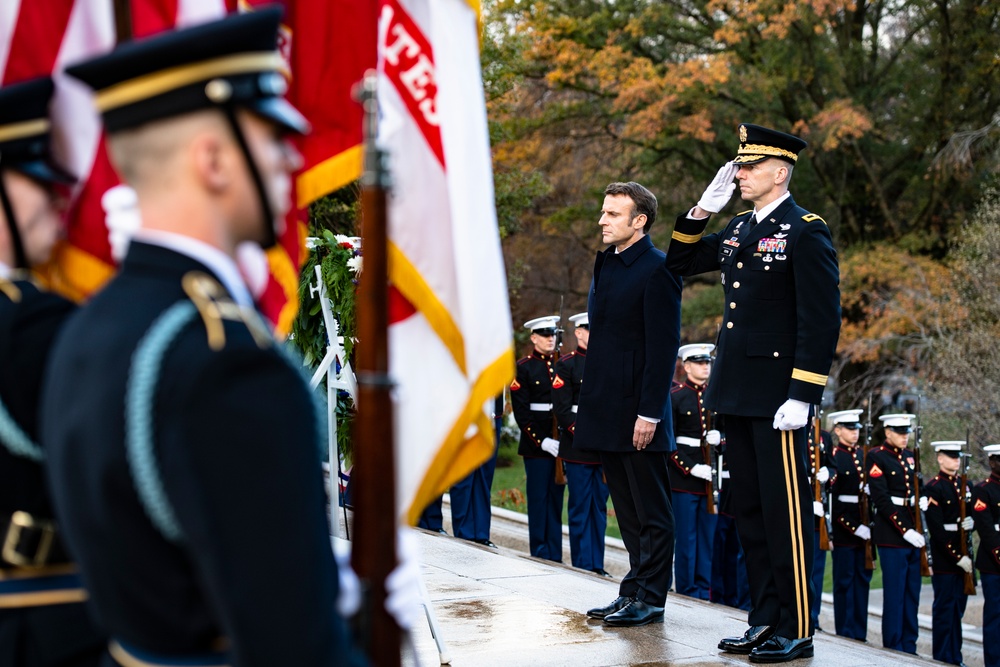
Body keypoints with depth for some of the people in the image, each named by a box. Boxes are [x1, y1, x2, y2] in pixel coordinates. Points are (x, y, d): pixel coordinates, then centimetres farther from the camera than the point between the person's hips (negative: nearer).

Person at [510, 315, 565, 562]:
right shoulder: (523, 367, -2)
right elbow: (521, 412, -6)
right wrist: (542, 441, -14)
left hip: (561, 441, 4)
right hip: (536, 444, -4)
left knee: (556, 497, 7)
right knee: (538, 498, -1)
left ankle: (555, 555, 11)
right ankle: (540, 554, 5)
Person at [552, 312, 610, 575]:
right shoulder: (566, 364, -2)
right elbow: (562, 409, -8)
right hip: (579, 448, -5)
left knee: (600, 506, 9)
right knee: (580, 509, 0)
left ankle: (597, 565, 14)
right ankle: (582, 566, 5)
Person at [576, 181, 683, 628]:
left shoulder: (657, 271, -12)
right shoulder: (606, 264, 15)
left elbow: (663, 347, -16)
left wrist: (649, 413, -19)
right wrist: (590, 402, 16)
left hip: (638, 412, -9)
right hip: (608, 413, 9)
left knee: (650, 509, 0)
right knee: (627, 508, 15)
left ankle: (650, 598, 5)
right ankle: (634, 590, 22)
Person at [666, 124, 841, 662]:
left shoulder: (806, 231, -9)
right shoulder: (739, 229, 14)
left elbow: (822, 321, -14)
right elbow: (680, 264, 24)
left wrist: (801, 397, -19)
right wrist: (702, 208, 10)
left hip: (776, 396, -8)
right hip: (736, 393, 8)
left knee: (784, 511, -3)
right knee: (749, 509, 12)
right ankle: (764, 619, 21)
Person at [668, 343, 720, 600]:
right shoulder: (675, 397, -3)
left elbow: (726, 430, 15)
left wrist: (718, 437, -9)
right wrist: (692, 469, -14)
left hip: (711, 475, 5)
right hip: (683, 476, -4)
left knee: (708, 536, 7)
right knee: (686, 538, -1)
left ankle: (704, 590, 15)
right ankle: (687, 593, 6)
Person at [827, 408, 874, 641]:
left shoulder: (863, 455, 12)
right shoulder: (833, 458, -7)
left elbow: (871, 489, 17)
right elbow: (832, 500, -12)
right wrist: (854, 527, -17)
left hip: (864, 528, 6)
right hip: (844, 527, -6)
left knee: (863, 578, 9)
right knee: (844, 581, -1)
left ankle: (860, 634, 15)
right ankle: (845, 634, 5)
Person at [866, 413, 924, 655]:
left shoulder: (910, 456, 15)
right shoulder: (876, 457, -7)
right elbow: (881, 499, -13)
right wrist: (905, 531, -18)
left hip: (914, 532, 7)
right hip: (892, 533, -7)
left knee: (912, 593, 9)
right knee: (894, 594, -4)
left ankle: (910, 647, 15)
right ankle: (893, 649, 2)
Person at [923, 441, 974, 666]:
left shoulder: (965, 484, 12)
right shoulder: (933, 488, -9)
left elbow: (972, 513, 19)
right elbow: (937, 529, -14)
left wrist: (971, 522, -6)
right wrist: (957, 557, -16)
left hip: (964, 556, 7)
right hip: (944, 556, -7)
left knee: (958, 608, 11)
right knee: (944, 608, -2)